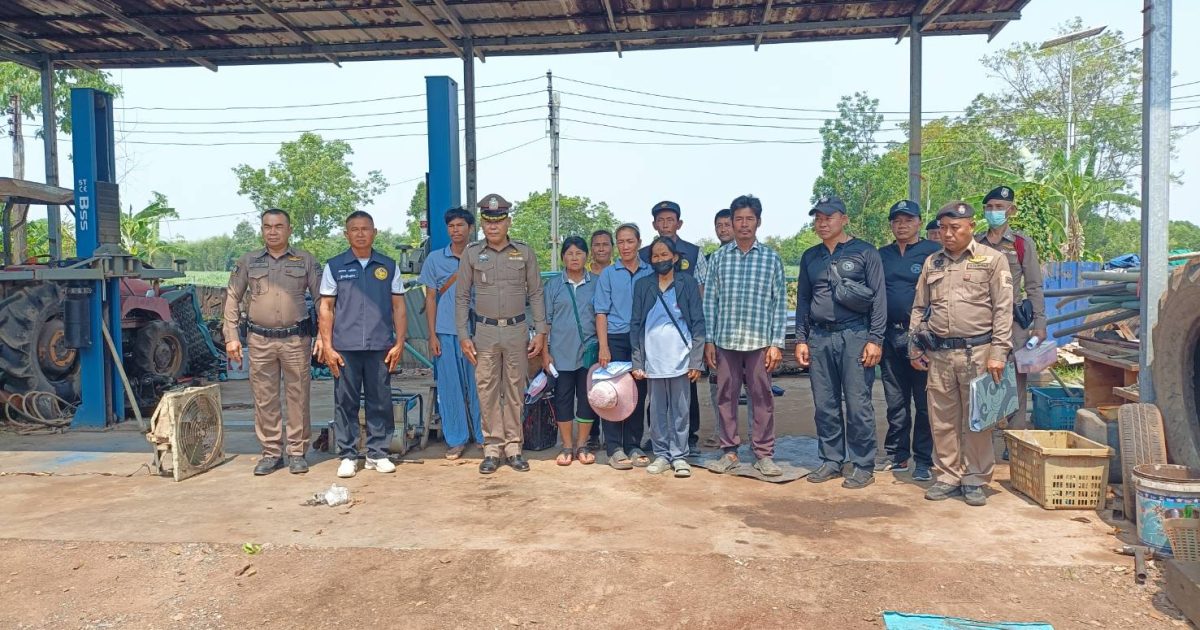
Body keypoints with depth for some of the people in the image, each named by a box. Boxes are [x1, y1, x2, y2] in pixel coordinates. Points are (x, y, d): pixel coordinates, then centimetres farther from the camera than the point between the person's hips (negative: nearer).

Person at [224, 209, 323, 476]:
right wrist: (231, 337, 5)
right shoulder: (248, 261, 8)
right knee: (264, 399, 5)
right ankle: (271, 453, 16)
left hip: (296, 339, -1)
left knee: (298, 398, 3)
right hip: (260, 341, 2)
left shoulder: (305, 260, 4)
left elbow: (322, 299, 4)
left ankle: (297, 453, 13)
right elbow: (232, 299, 11)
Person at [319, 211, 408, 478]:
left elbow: (398, 307, 9)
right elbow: (326, 308, 6)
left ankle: (377, 454, 15)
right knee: (345, 403, 3)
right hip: (345, 348, -1)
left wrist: (399, 343, 0)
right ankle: (347, 456, 13)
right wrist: (327, 346, -2)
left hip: (380, 347, 1)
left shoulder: (389, 266, 10)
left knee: (380, 403, 5)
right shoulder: (334, 266, 7)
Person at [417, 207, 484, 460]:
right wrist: (432, 335, 2)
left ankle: (484, 436, 16)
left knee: (478, 385, 3)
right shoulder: (435, 259, 7)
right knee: (449, 386, 3)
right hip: (446, 332, 1)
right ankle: (456, 440, 13)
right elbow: (431, 298, 7)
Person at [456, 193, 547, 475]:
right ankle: (492, 448, 11)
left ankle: (513, 447, 15)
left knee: (515, 389, 6)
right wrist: (463, 335, -1)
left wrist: (540, 331, -1)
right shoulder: (471, 254, 3)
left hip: (517, 330, 0)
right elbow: (462, 297, 5)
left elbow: (536, 294, 6)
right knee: (487, 390, 2)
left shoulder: (524, 253, 4)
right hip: (485, 331, 0)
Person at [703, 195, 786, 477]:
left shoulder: (771, 258, 4)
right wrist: (708, 341, 1)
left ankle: (764, 454, 14)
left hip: (759, 340, -1)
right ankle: (729, 451, 19)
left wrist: (777, 343, -3)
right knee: (726, 397, 7)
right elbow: (709, 300, 6)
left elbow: (780, 302, 3)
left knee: (762, 398, 3)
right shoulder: (719, 257, 6)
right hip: (725, 340, 1)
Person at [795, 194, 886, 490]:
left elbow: (879, 297, -2)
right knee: (825, 405, 8)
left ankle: (863, 466, 7)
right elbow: (803, 300, 17)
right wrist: (801, 339, 10)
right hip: (819, 338, 5)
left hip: (854, 336, -4)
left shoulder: (864, 252, 1)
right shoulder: (810, 257, 15)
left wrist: (875, 339, -9)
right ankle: (831, 460, 19)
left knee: (858, 404, -3)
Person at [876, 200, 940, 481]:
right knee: (895, 401, 12)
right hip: (890, 336, 4)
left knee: (924, 402, 1)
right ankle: (897, 455, 21)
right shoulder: (881, 255, 13)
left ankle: (923, 460, 9)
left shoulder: (933, 252, -1)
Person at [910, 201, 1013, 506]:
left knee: (977, 419, 3)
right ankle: (948, 476, 19)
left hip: (977, 352, -4)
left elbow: (1003, 310, -4)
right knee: (942, 419, 8)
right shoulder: (932, 263, 13)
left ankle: (975, 480, 14)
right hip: (939, 353, 4)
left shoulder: (992, 260, 1)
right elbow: (919, 309, 17)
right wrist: (915, 348, 12)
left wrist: (998, 353, -10)